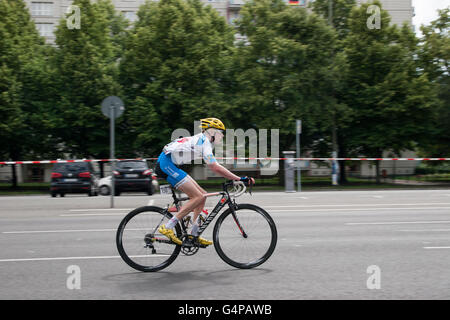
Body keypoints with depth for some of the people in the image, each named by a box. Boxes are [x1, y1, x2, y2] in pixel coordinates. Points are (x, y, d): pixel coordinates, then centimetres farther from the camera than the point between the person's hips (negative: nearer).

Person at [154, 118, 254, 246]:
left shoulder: (201, 140, 17)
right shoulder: (204, 142, -13)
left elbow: (214, 167, 19)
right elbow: (215, 168, -21)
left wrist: (236, 178, 14)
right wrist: (240, 179, -20)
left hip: (170, 165, 10)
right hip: (166, 164, -10)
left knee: (202, 194, 8)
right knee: (198, 197, -14)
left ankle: (194, 235, 11)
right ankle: (167, 228, -14)